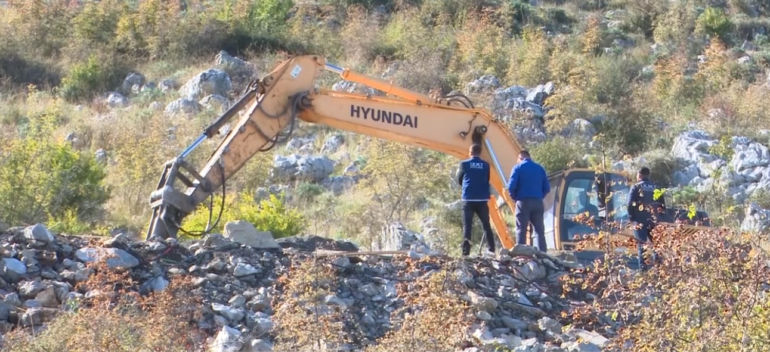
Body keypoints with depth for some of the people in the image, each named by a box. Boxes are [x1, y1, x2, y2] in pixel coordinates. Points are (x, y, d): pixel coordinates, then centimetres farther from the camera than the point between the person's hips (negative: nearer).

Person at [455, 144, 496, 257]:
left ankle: (466, 253, -8)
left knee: (467, 227, -1)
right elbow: (487, 181, 14)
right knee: (486, 226, 10)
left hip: (468, 200, -2)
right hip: (482, 200, 2)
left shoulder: (464, 164, -1)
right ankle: (491, 251, 7)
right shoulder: (485, 165, 4)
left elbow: (460, 181, 9)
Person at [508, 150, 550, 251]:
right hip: (538, 203, 4)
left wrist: (515, 198, 6)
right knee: (540, 230, 9)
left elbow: (511, 186, -10)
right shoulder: (540, 168, 13)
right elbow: (547, 188, 9)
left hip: (523, 202, -4)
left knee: (521, 231, 0)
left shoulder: (518, 168, 0)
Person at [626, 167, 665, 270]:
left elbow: (630, 204, -11)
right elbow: (662, 204, 9)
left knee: (641, 244, 0)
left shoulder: (636, 187, -5)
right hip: (653, 220, 4)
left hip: (640, 221, -4)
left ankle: (643, 267, -6)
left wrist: (631, 217, -2)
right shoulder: (656, 188, 9)